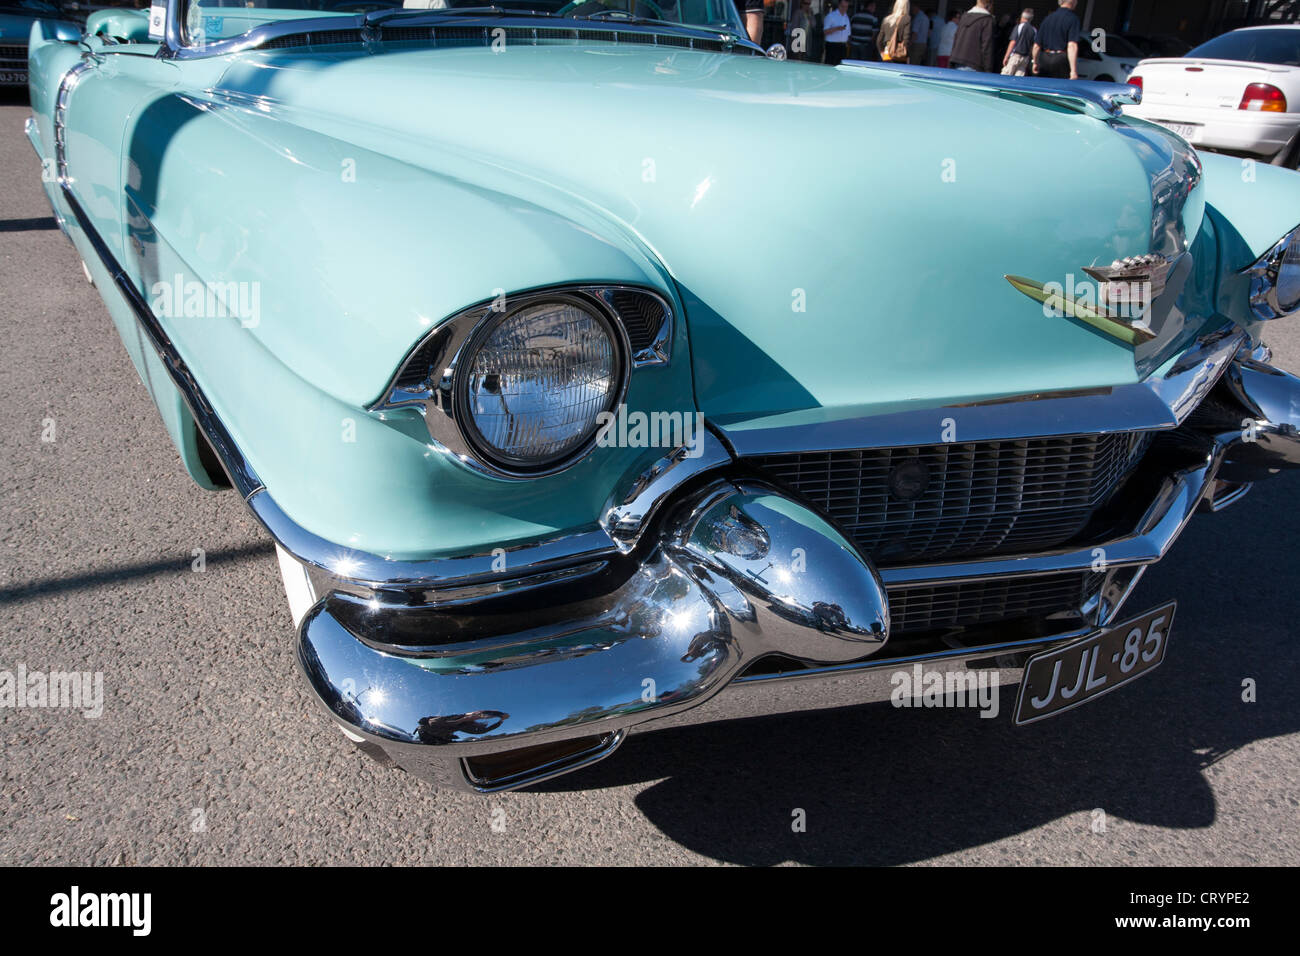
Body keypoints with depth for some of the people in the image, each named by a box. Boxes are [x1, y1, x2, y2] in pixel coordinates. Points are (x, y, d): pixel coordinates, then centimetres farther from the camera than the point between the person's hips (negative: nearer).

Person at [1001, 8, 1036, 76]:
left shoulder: (1019, 27, -5)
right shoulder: (1034, 30, 8)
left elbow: (1013, 42, -9)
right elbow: (1033, 47, 9)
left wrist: (1006, 57, -7)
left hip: (1016, 55, -5)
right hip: (1026, 58, 5)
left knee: (1005, 77, -4)